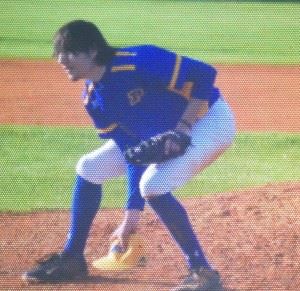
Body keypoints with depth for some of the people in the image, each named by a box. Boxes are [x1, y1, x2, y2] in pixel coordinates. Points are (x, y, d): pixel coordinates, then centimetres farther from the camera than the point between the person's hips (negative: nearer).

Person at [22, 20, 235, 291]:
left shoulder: (139, 62, -29)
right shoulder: (93, 97, -5)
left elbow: (204, 73, -29)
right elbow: (131, 151, -5)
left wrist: (184, 127, -29)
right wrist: (134, 210, -11)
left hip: (209, 120, -9)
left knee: (154, 185, -30)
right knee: (89, 168, 8)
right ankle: (72, 259, 22)